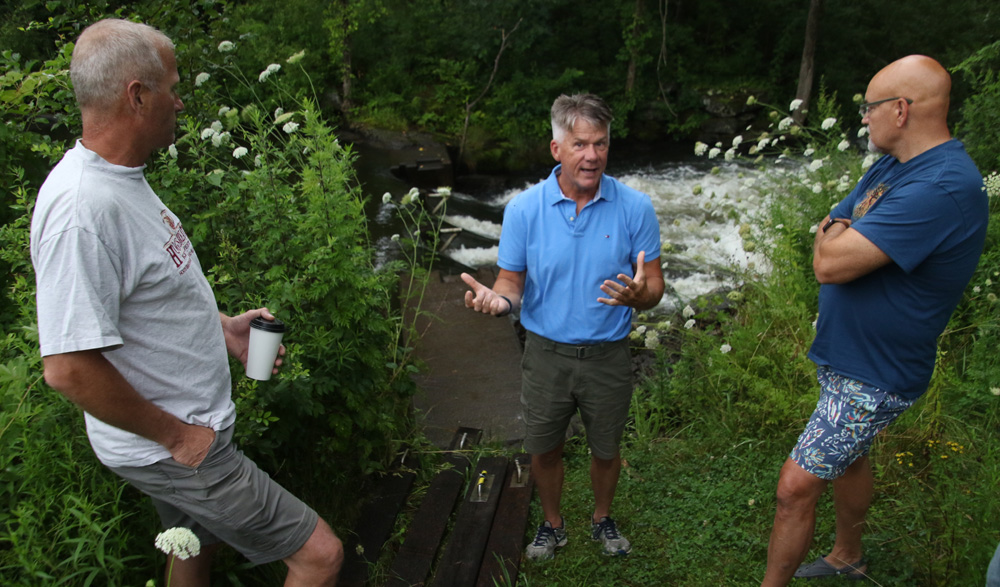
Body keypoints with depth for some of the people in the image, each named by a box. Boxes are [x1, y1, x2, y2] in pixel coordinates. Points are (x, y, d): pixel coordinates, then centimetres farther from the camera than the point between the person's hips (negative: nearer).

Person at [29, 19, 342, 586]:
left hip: (187, 433, 10)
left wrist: (222, 325, 7)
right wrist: (176, 434, -20)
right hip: (174, 448, -10)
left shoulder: (123, 178, 4)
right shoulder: (82, 208, -29)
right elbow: (68, 366, -31)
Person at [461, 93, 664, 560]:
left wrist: (639, 295, -31)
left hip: (608, 357, 0)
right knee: (543, 450, 16)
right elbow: (512, 281, -3)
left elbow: (654, 286, -6)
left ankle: (602, 519, 49)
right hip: (546, 354, 0)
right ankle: (552, 523, 44)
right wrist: (497, 299, -27)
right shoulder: (523, 209, -9)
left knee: (605, 449, 19)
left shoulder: (635, 207, -10)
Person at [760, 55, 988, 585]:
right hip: (846, 357, 10)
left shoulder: (942, 188, -29)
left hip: (873, 377, -10)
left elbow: (829, 263, -32)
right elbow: (827, 234, 10)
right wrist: (843, 238, -12)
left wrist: (837, 236, -10)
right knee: (848, 458, 26)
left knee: (796, 487, -5)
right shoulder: (891, 166, 4)